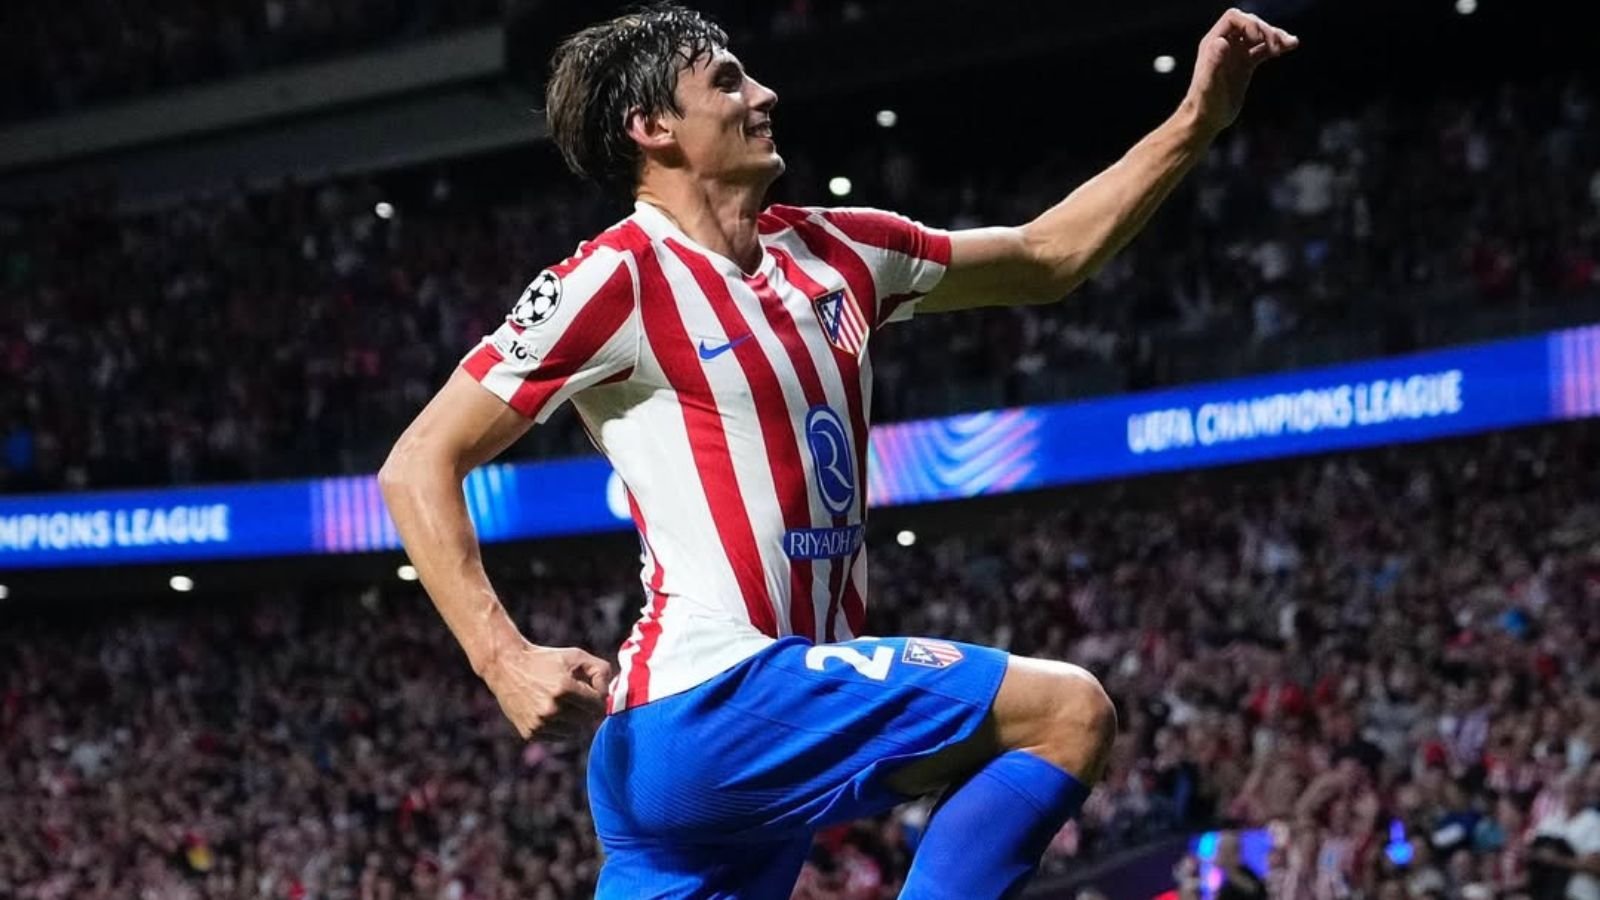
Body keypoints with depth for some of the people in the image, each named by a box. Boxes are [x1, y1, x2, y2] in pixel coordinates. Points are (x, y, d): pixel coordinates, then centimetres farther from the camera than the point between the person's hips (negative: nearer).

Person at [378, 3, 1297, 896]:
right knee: (1068, 713, -12)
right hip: (713, 703, -8)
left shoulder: (833, 253, 14)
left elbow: (1049, 255, 25)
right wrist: (507, 664, -21)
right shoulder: (617, 281, -8)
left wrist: (1198, 119, 17)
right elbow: (420, 465, -8)